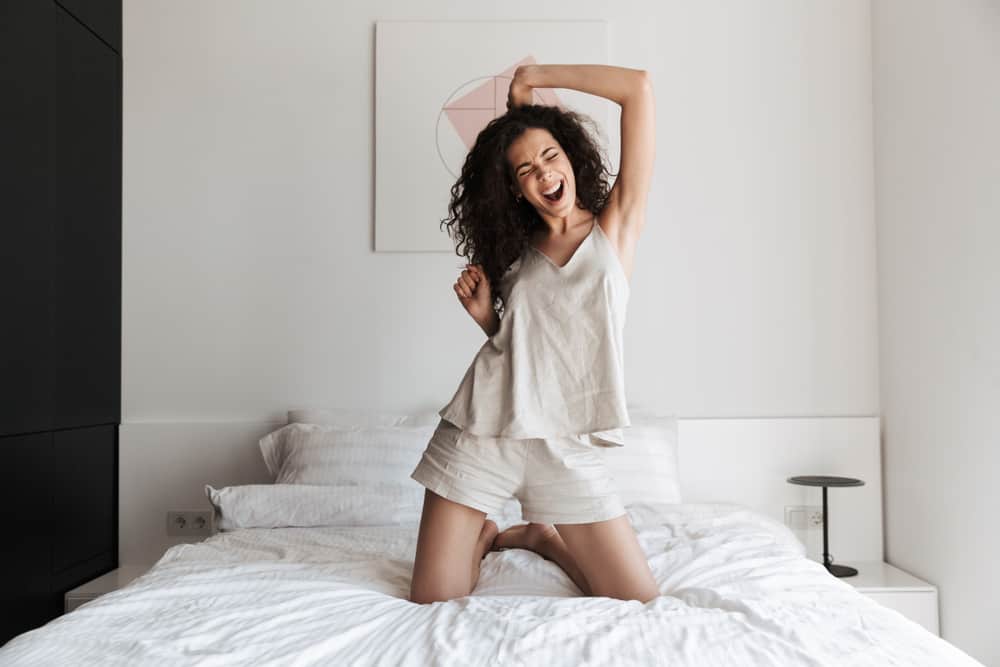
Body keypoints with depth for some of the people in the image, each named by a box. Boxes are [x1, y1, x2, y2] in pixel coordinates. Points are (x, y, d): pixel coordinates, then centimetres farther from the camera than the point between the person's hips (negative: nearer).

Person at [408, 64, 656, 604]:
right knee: (432, 606, 1)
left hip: (566, 449, -1)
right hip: (478, 435, 2)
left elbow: (638, 86, -2)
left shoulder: (616, 225, 2)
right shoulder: (516, 251, 12)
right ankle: (483, 538, 31)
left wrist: (535, 77, 4)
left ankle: (539, 538, 25)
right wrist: (483, 312, -1)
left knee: (641, 608, 3)